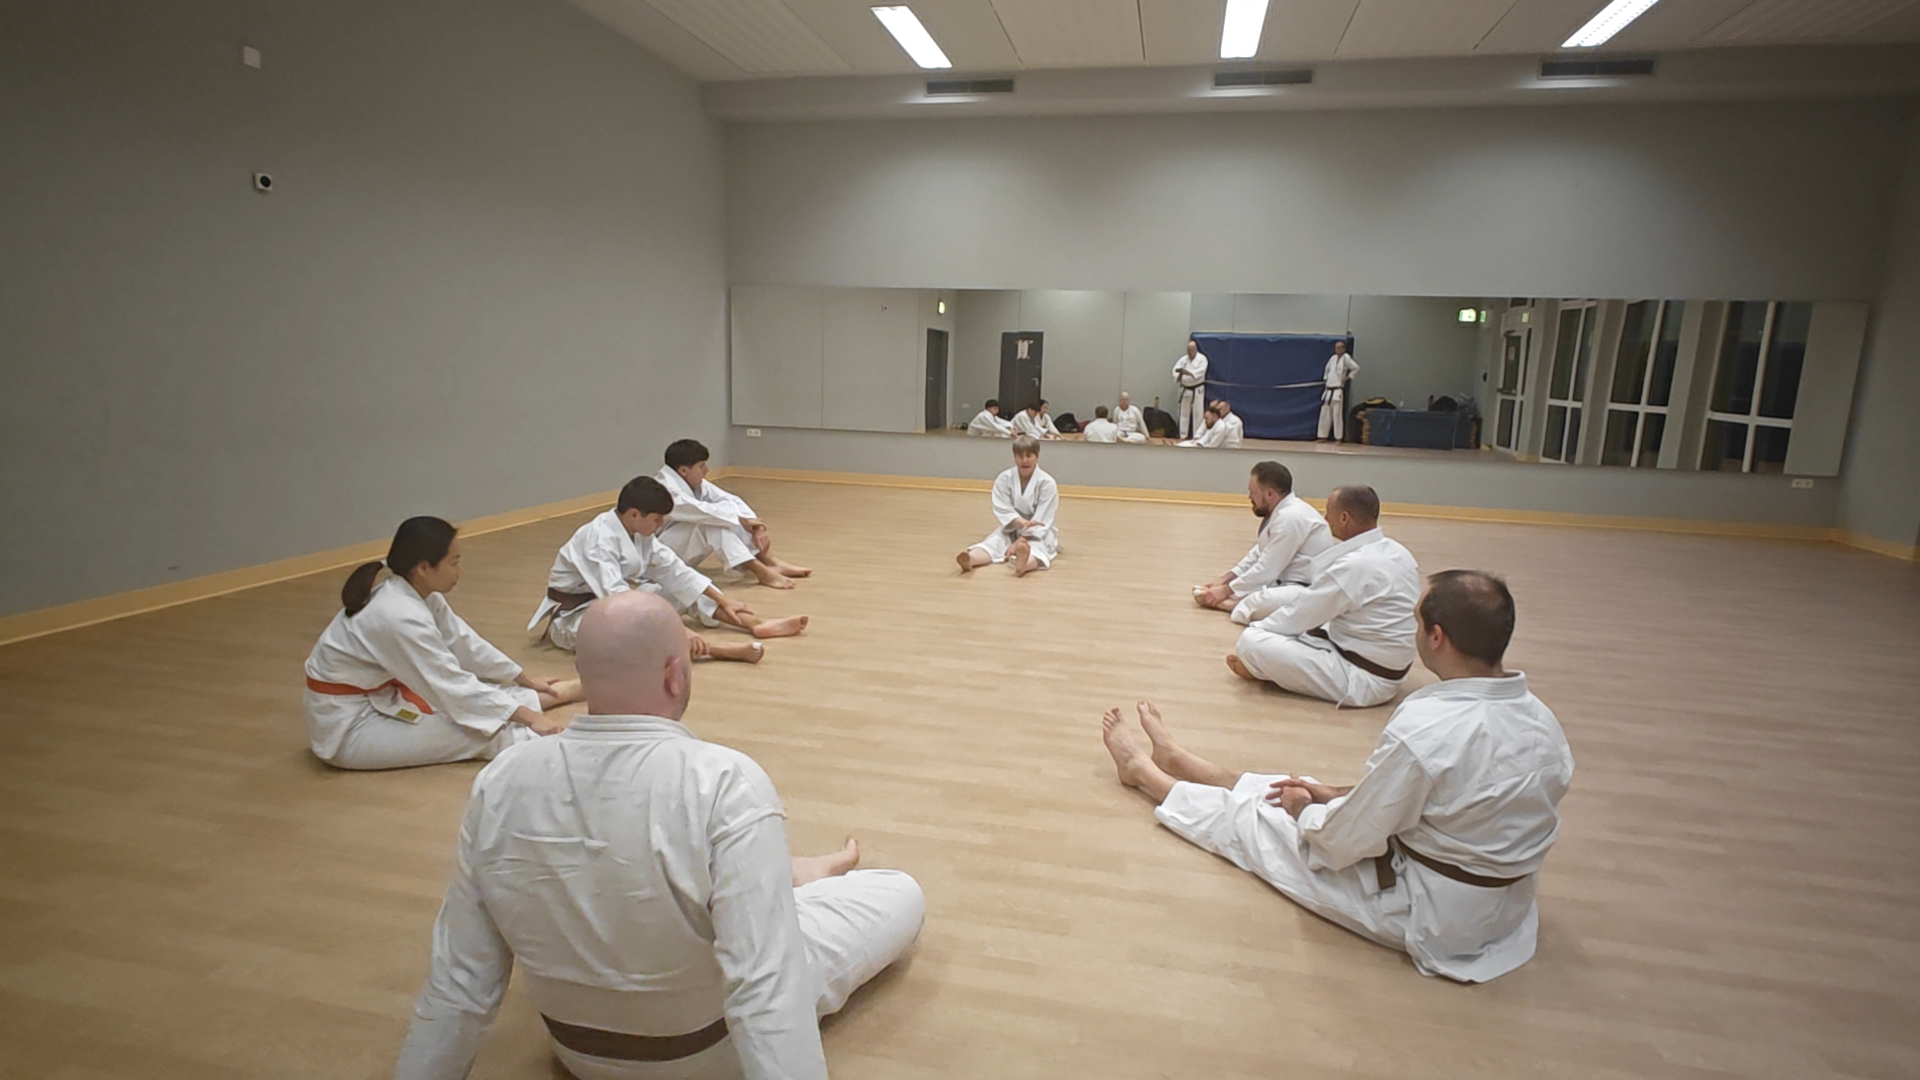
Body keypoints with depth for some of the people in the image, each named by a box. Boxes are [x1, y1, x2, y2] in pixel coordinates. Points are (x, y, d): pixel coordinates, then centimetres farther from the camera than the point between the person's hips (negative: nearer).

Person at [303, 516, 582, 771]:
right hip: (347, 729, -9)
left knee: (480, 698, 7)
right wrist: (528, 717, -23)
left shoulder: (417, 594, -3)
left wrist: (526, 680, 12)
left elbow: (464, 642, 6)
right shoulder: (399, 617, -31)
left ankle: (572, 690, 15)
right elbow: (454, 686, -27)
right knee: (478, 733, -15)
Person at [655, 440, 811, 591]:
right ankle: (761, 572, -37)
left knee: (728, 508, -7)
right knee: (710, 522, -33)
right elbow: (700, 511, -38)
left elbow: (731, 500, -5)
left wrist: (756, 526, -20)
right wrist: (740, 520, -33)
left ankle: (770, 561, -15)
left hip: (684, 548, 8)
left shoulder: (692, 482, 1)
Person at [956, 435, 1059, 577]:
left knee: (1036, 548, -37)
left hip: (1037, 533, -3)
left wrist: (1020, 542, -26)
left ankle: (1024, 564, -74)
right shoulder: (1004, 479, -9)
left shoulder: (1047, 483, -16)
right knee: (993, 542, -27)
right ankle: (969, 560, -59)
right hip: (1011, 530, 3)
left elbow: (1041, 520, -18)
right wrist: (1022, 522, -36)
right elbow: (1003, 510, -15)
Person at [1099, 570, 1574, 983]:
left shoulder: (1423, 729, -33)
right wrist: (1339, 794, 9)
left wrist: (1305, 809, 2)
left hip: (1429, 916, -7)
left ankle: (1143, 769, 37)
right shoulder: (1542, 721, -7)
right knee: (1307, 792, 20)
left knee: (1250, 819, 11)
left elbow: (1343, 841, -22)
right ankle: (1173, 759, 43)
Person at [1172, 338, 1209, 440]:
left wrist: (1188, 372, -32)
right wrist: (1179, 376, -28)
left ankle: (1197, 435, 2)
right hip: (1185, 389, 4)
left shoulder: (1202, 358, -8)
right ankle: (1183, 435, 19)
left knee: (1198, 412, -4)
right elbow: (1175, 369, -7)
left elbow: (1200, 371, -22)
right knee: (1184, 413, 9)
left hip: (1197, 390, -4)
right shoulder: (1183, 359, 5)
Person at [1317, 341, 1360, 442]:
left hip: (1338, 391, -7)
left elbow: (1356, 367, -15)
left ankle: (1338, 438, -3)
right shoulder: (1333, 358, 12)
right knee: (1325, 414, 9)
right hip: (1328, 390, 7)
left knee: (1337, 415, -8)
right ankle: (1323, 436, 16)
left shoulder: (1346, 358, -8)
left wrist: (1347, 377, -11)